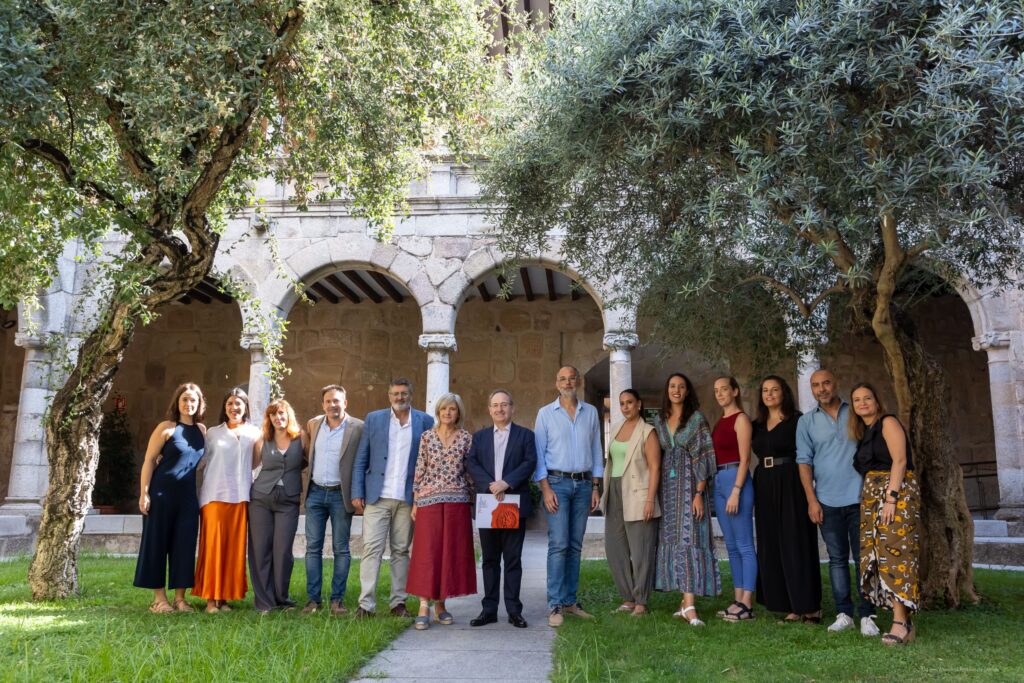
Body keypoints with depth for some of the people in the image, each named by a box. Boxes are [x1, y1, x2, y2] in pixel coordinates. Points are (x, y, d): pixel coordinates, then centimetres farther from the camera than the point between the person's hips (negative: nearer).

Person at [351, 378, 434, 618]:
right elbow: (360, 460, 6)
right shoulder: (374, 419, 6)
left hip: (408, 499, 0)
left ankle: (398, 602, 15)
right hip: (377, 498, 0)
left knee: (401, 551, 8)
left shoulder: (425, 422, 5)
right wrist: (357, 493, -1)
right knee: (371, 549, -3)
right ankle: (366, 604, 0)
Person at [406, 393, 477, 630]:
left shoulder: (466, 438, 5)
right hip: (429, 500, -1)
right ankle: (424, 606, 0)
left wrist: (472, 499, 5)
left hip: (457, 502, 1)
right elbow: (419, 470, 5)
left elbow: (470, 471, 7)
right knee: (427, 552, -4)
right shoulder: (427, 436, 5)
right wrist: (415, 502, 3)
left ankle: (440, 604, 16)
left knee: (453, 552, 4)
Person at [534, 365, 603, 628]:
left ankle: (570, 600, 14)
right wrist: (546, 488, -9)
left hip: (584, 483, 3)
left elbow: (596, 450, 11)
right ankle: (555, 605, -5)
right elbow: (539, 453, 0)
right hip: (557, 482, -3)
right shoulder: (546, 413, 2)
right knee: (558, 544, -9)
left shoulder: (591, 412, 10)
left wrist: (595, 487, 6)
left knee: (575, 545, 7)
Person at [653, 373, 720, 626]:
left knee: (688, 539, -11)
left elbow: (704, 456, -7)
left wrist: (699, 493, -15)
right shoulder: (659, 420, 12)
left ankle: (689, 606, -15)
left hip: (689, 484, -5)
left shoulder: (697, 419, -2)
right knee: (671, 539, 3)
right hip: (667, 487, 5)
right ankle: (686, 601, 10)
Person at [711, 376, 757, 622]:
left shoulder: (741, 419, -6)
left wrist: (736, 492, -18)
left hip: (736, 480, -8)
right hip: (719, 482, 9)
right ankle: (738, 600, 15)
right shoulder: (720, 422, 17)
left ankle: (747, 604, -3)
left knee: (744, 546, -5)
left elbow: (744, 459, -12)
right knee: (731, 546, 10)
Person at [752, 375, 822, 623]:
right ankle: (793, 606, 14)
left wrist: (808, 491, -16)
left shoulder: (797, 420, -2)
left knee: (796, 544, -5)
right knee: (771, 545, 6)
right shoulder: (757, 425, 14)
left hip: (791, 485, -6)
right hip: (765, 487, 6)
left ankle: (809, 607, 2)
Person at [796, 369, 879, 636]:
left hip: (859, 498, -1)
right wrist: (811, 500, -2)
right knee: (837, 559, 7)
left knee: (863, 558, 1)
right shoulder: (806, 421, 7)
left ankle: (867, 615, 7)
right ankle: (844, 613, 13)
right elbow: (804, 461, 5)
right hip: (828, 502, 1)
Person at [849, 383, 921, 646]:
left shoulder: (888, 423, -2)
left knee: (895, 553, -14)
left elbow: (899, 460, -12)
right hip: (871, 497, 8)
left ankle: (900, 624, -16)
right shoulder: (863, 433, 20)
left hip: (897, 492, -8)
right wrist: (873, 498, 6)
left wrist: (891, 497, -20)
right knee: (876, 557, 1)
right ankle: (904, 622, 4)